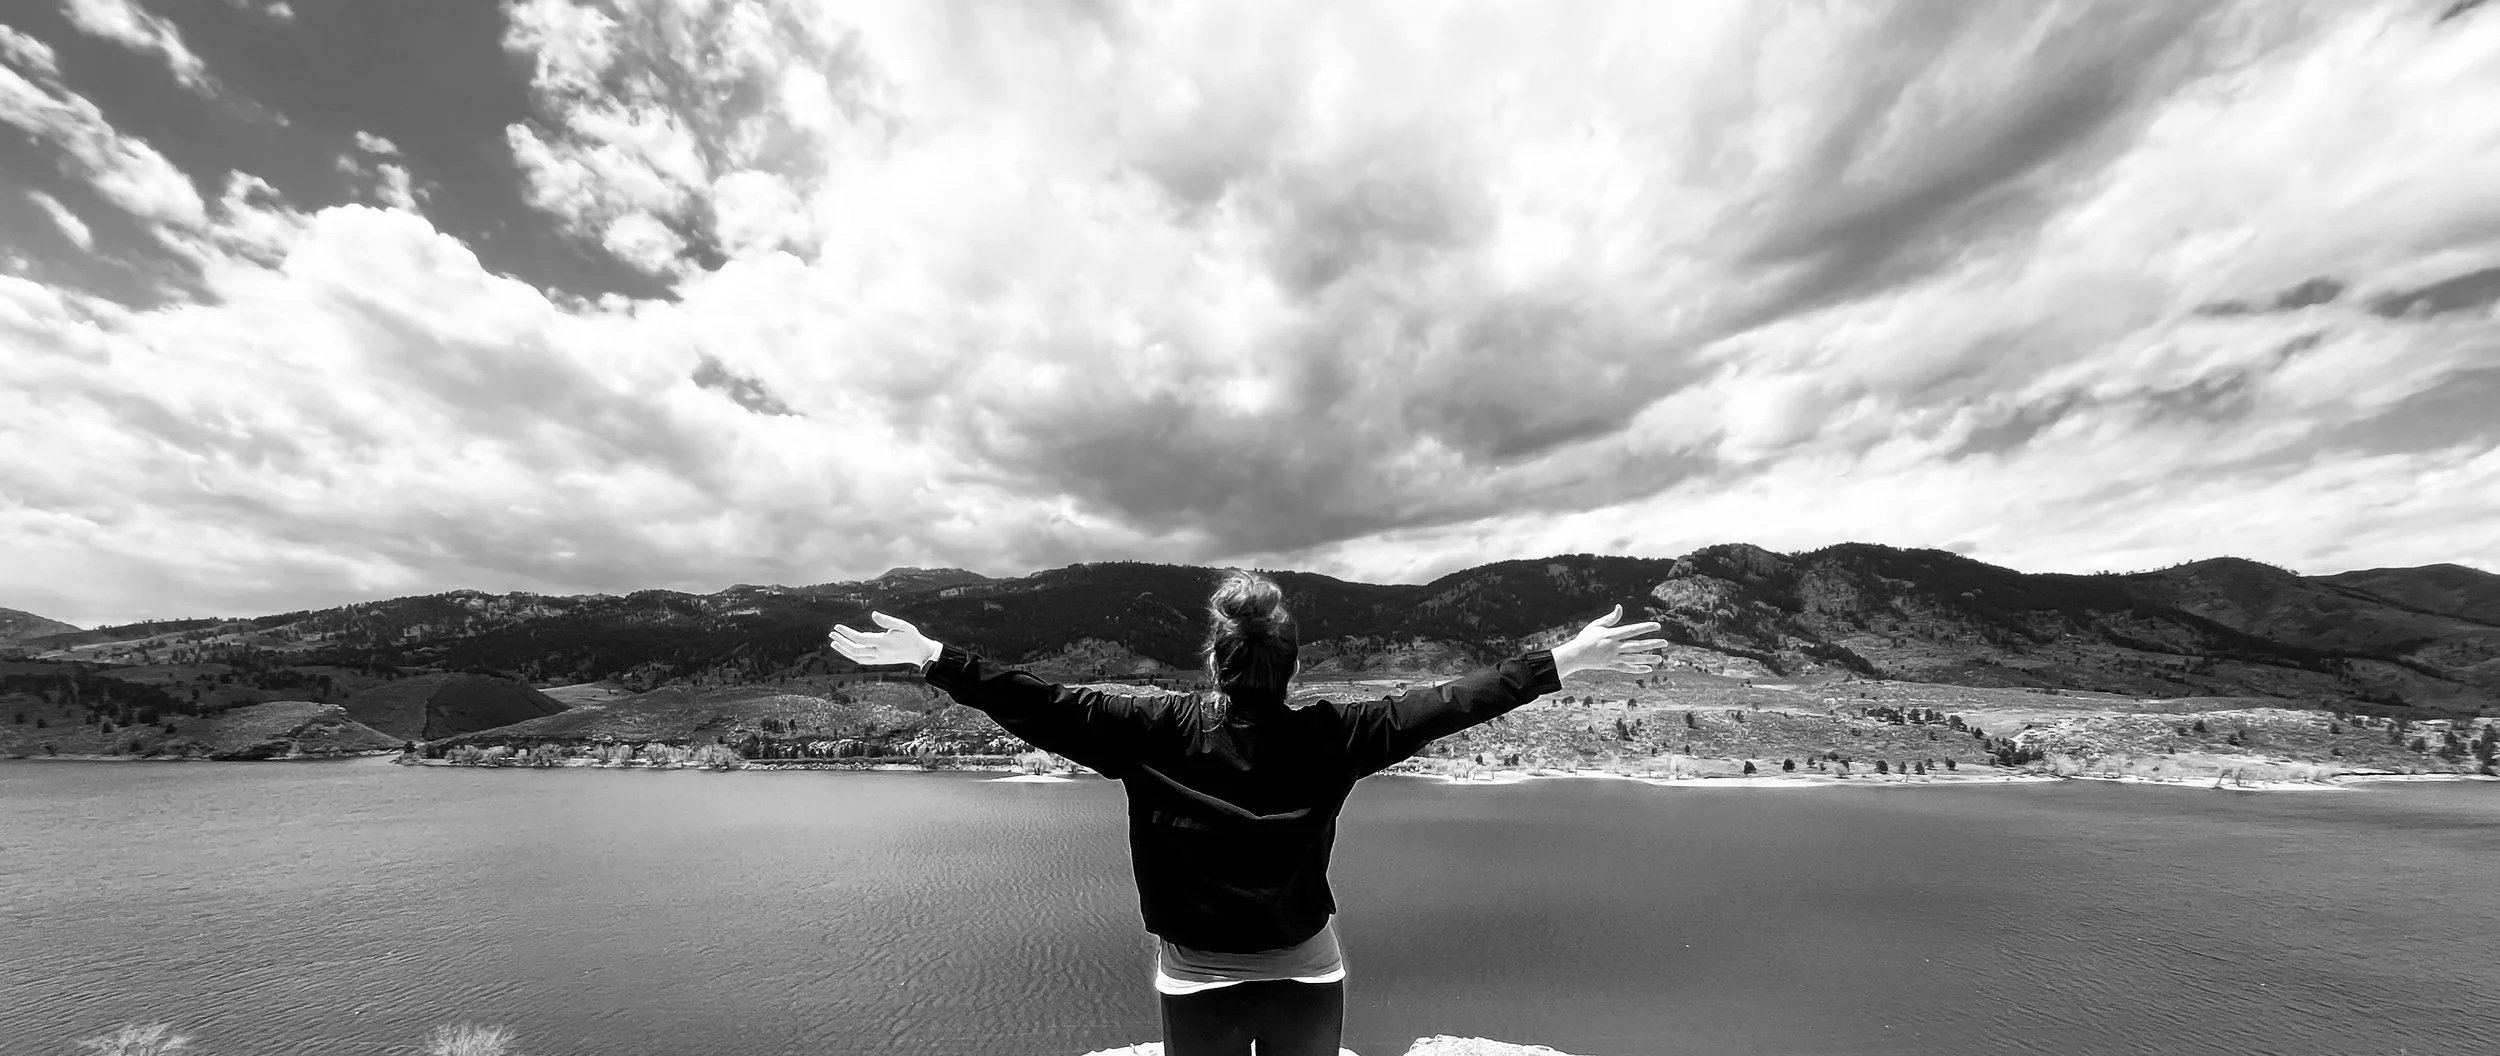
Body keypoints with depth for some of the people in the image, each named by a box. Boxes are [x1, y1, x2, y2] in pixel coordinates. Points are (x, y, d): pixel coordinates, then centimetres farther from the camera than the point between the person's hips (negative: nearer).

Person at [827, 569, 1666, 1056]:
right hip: (1308, 980, 1)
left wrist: (933, 657, -10)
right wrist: (1562, 661, -9)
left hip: (1197, 984, 0)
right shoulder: (1328, 739, -20)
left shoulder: (1161, 732, -22)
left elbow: (1047, 708, -20)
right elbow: (1444, 705, -17)